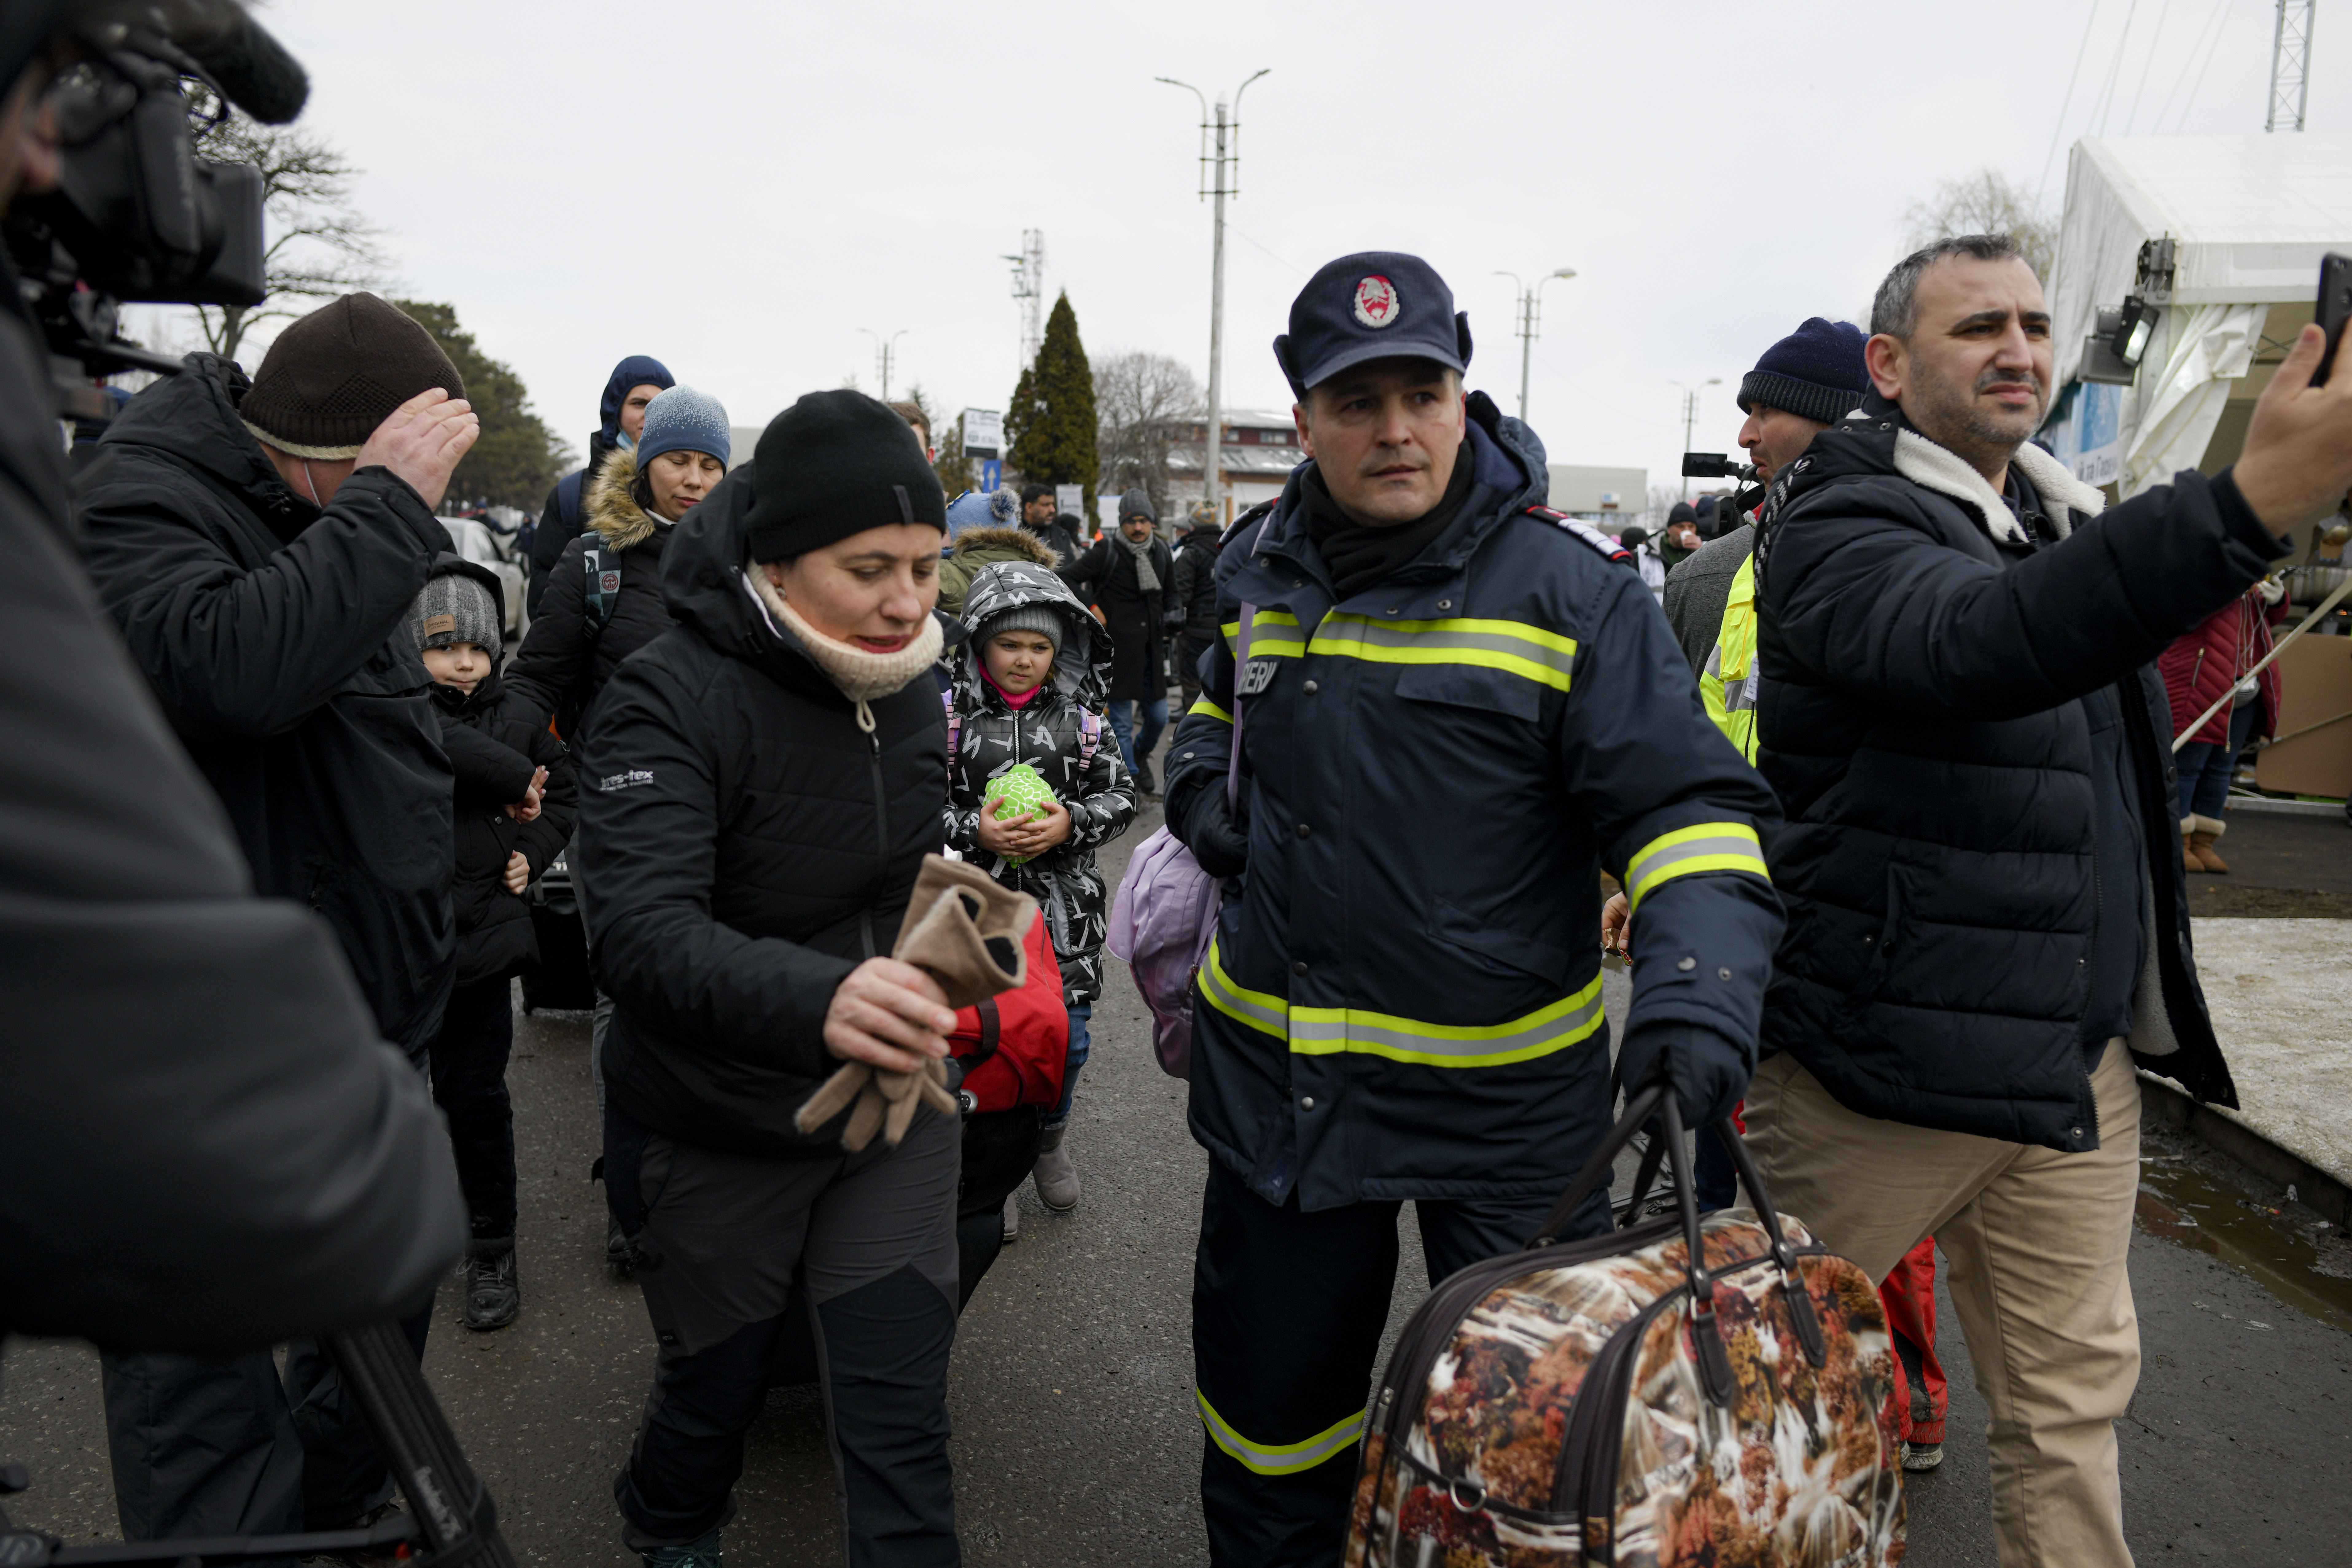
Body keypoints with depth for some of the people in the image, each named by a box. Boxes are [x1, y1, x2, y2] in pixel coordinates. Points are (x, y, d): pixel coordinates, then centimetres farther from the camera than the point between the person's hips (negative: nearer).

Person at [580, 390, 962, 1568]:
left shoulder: (909, 688, -1)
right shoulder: (669, 701, -22)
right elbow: (640, 932, -37)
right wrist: (817, 997, -52)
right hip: (720, 1136, -3)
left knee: (902, 1415, 4)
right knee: (716, 1383, 20)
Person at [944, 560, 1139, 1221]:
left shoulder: (1079, 714, 2)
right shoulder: (950, 712, -4)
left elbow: (1121, 795, 5)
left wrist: (1070, 822, -14)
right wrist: (976, 831, -19)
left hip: (1064, 901, 2)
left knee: (1066, 1036, 6)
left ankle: (1050, 1141, 36)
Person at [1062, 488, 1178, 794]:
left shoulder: (1162, 552, 9)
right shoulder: (1107, 553, -9)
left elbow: (1170, 593, 23)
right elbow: (1066, 579, -11)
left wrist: (1173, 613, 4)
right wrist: (1091, 608, -15)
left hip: (1151, 650, 6)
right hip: (1118, 650, -5)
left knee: (1159, 716, 14)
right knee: (1121, 722, -1)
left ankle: (1141, 754, 44)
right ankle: (1131, 780, 11)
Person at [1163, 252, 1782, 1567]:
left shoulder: (1573, 590, -12)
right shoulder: (1263, 570, 4)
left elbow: (1688, 805, -16)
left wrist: (1701, 984, -33)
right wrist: (1205, 789, 5)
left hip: (1505, 1097, -3)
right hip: (1278, 1069, 4)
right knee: (1269, 1402, 21)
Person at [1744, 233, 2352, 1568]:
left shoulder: (2066, 522, 15)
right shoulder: (1841, 526, -12)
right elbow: (1968, 645, -36)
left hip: (2080, 1066, 8)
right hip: (1887, 1059, -7)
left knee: (2075, 1396, 16)